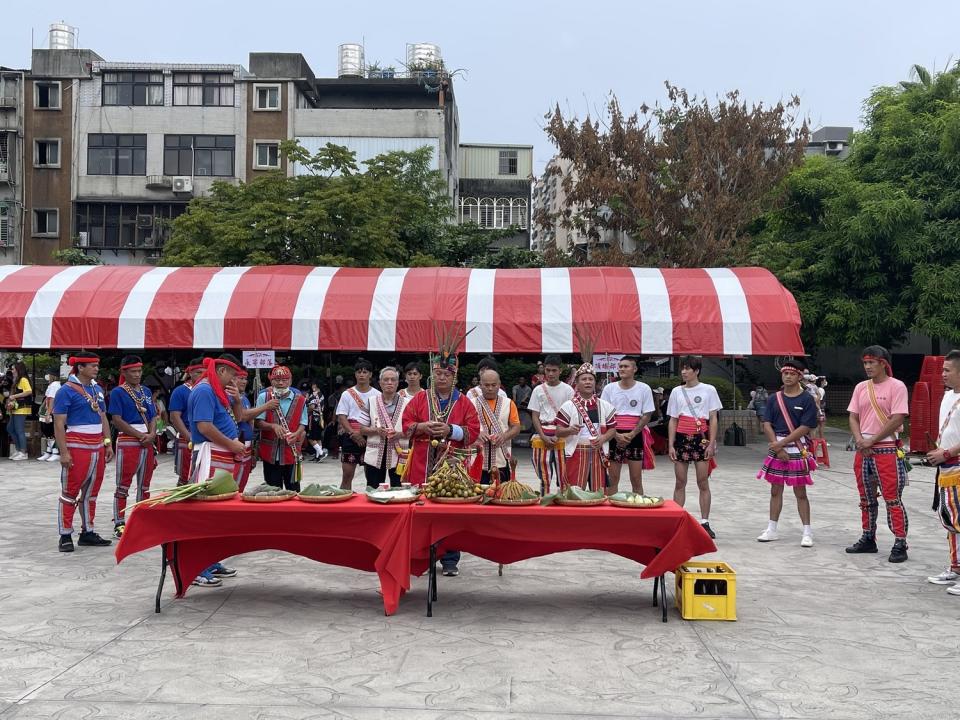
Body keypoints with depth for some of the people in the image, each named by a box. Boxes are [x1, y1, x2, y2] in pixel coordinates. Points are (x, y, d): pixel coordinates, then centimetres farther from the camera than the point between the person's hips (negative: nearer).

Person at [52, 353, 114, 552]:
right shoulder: (67, 390, -8)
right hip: (77, 448, -7)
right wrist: (64, 452, -17)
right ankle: (65, 536, 3)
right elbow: (59, 424, -11)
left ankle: (88, 532, 19)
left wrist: (108, 444, 13)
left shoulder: (97, 389, 14)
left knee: (91, 492, 11)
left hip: (98, 448, 7)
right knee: (70, 492, -2)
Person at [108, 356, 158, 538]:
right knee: (123, 485, -3)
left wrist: (151, 435, -6)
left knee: (144, 485, 11)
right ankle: (119, 525, 1)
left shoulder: (146, 391, 14)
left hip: (148, 442, 6)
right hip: (127, 442, -6)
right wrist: (140, 435, -14)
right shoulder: (118, 392, -4)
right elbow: (117, 420, -11)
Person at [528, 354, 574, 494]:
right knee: (544, 475, 4)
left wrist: (558, 436, -9)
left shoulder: (567, 390, 2)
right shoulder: (538, 390, 7)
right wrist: (544, 437, -7)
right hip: (542, 434, 2)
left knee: (563, 474, -3)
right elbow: (534, 416, 6)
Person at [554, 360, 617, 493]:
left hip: (598, 453, 3)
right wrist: (569, 430, -24)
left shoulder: (605, 406, 9)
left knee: (599, 492, 8)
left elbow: (612, 429, 10)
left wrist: (603, 438, -10)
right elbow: (558, 432, -3)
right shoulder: (568, 406, 0)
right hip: (576, 453, -3)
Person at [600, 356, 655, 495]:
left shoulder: (644, 389, 1)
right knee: (612, 479, 3)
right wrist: (617, 435, -10)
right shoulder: (609, 388, 3)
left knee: (636, 479, 2)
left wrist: (631, 435, -10)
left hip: (635, 436, -1)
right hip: (614, 437, 1)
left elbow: (647, 415, 0)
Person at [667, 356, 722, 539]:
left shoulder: (708, 390, 2)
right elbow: (673, 420, 10)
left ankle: (705, 522, 5)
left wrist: (711, 443, -7)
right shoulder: (677, 391, 9)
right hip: (682, 438, 2)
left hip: (701, 438, -2)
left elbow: (713, 419, 1)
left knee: (703, 483, -1)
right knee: (680, 483, 4)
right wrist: (671, 445, 2)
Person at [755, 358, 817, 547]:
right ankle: (772, 529, 18)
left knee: (800, 492, 0)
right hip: (776, 449, 4)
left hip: (798, 450, -4)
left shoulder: (806, 400, -5)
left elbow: (805, 428, -12)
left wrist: (781, 443, -15)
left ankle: (807, 532, 7)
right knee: (775, 490, 10)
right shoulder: (773, 399, 7)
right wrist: (777, 448, -10)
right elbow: (767, 425, 2)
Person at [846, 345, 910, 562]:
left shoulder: (896, 386, -7)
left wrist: (872, 441, -13)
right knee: (866, 499, 14)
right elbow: (853, 417, 11)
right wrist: (859, 440, -7)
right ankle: (868, 539, 24)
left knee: (893, 499, -6)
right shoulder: (861, 387, 11)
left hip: (887, 450, -6)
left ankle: (900, 544, -1)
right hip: (863, 451, 6)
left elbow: (897, 419, -14)